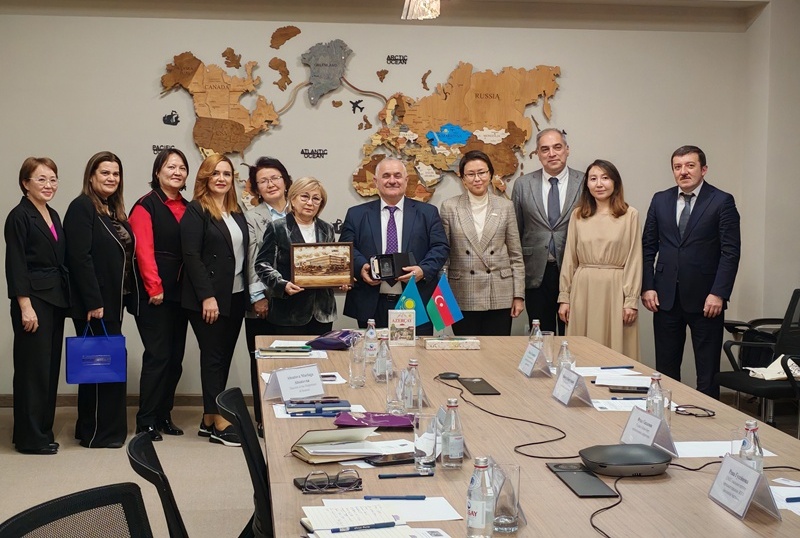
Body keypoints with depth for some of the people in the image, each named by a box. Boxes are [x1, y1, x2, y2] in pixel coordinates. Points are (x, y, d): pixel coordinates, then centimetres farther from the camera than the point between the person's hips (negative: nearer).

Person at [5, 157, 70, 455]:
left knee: (50, 365, 10)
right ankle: (30, 437, 4)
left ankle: (43, 428, 20)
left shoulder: (53, 216, 14)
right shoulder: (19, 217, -8)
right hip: (33, 299, -8)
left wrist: (66, 298, 12)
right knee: (33, 367, -4)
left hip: (56, 299, 8)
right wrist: (25, 306, -17)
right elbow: (15, 265, -13)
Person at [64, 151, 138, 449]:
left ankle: (90, 428, 22)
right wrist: (93, 301, -21)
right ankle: (100, 432, 5)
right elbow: (80, 257, -18)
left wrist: (129, 297, 10)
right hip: (94, 303, -8)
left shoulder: (114, 211, 15)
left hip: (113, 301, 8)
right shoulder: (82, 208, -10)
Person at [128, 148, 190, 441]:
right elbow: (144, 251, -14)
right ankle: (146, 422, 1)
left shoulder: (188, 209, 14)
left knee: (175, 357, 9)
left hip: (180, 293, 7)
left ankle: (164, 415, 20)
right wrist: (154, 288, -19)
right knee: (158, 356, -7)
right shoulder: (146, 206, -6)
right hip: (154, 294, -6)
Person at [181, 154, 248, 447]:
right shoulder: (196, 211, -6)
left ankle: (209, 419, 17)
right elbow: (191, 256, -13)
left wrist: (250, 294, 6)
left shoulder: (236, 212, 14)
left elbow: (243, 254, 14)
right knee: (214, 357, -2)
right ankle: (219, 423, 2)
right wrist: (207, 296, -18)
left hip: (236, 297, 7)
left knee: (223, 357, 9)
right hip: (208, 298, -7)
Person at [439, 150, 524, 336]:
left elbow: (516, 256, 7)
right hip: (463, 298, -1)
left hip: (499, 298, 1)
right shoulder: (449, 207, 3)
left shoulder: (505, 207, 6)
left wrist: (519, 296, 2)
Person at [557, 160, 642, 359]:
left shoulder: (630, 215, 0)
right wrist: (564, 297, 7)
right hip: (583, 290, 2)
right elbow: (569, 259, 9)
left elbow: (634, 259, -1)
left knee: (615, 352, 1)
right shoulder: (577, 215, 8)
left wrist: (631, 300, -5)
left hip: (615, 290, -2)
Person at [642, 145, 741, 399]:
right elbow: (648, 247, 10)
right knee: (665, 368, 8)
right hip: (666, 297, 3)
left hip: (705, 299, -3)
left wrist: (719, 293, -14)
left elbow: (731, 252, -7)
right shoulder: (660, 200, 9)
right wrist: (647, 287, 0)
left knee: (707, 369, 4)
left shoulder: (722, 202, -3)